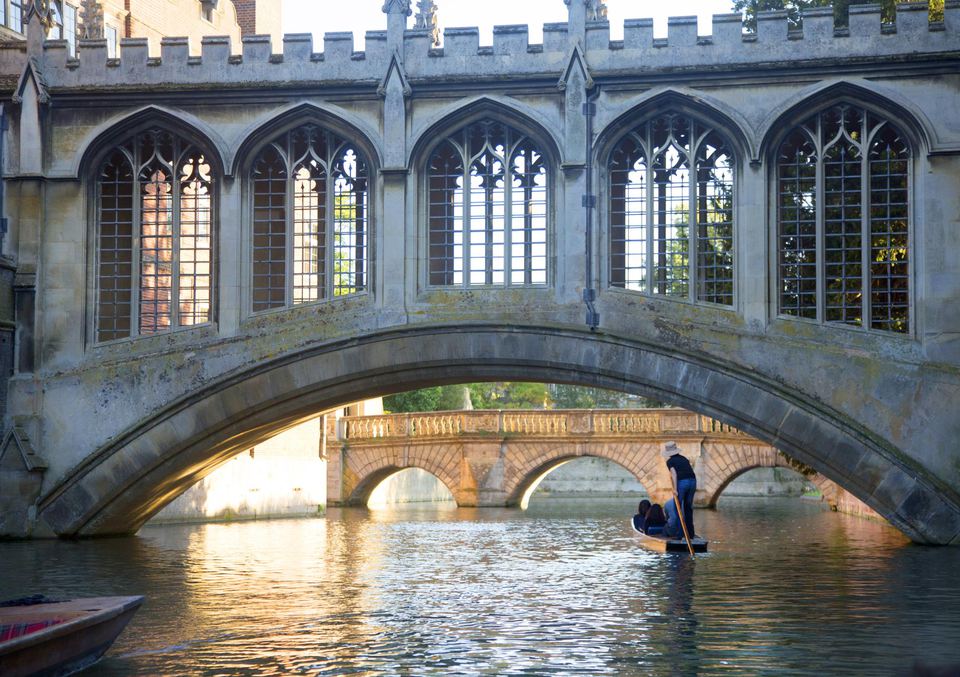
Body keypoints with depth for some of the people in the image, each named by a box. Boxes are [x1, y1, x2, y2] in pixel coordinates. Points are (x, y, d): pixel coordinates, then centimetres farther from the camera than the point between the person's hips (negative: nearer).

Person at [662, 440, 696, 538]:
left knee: (677, 508, 4)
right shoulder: (683, 458, 22)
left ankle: (680, 533, 0)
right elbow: (691, 470, 17)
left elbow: (674, 474, -9)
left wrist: (675, 489, -10)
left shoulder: (670, 461, 4)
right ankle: (690, 533, 17)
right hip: (692, 481, 6)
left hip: (681, 482, -6)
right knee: (688, 507, 16)